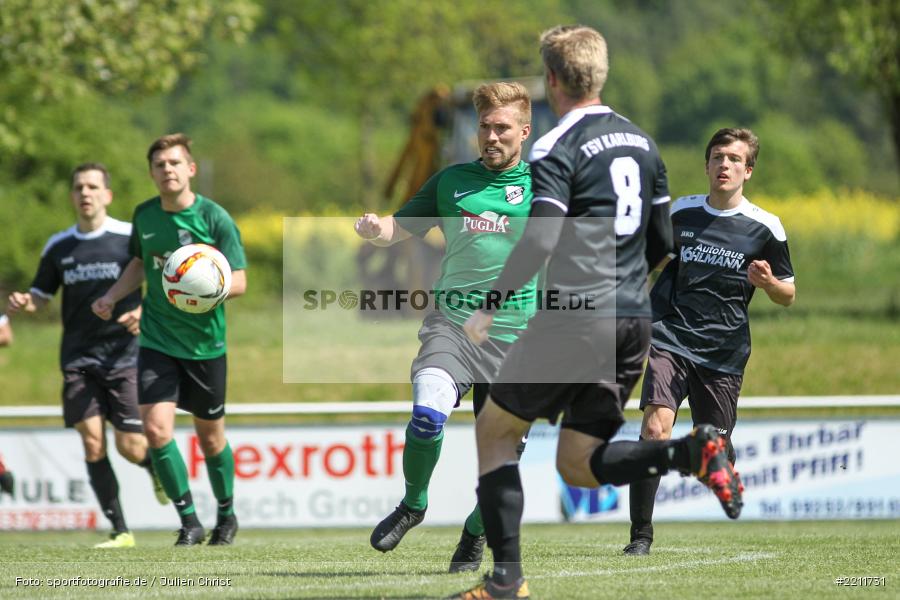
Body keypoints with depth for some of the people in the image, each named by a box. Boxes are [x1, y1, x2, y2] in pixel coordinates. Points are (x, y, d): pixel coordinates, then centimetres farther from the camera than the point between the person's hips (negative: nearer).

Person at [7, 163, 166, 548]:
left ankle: (157, 467, 30)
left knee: (131, 447, -8)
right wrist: (23, 303, -7)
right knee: (92, 442, -10)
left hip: (124, 356, -3)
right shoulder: (58, 246, 8)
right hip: (78, 360, 3)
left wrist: (146, 311, -16)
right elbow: (42, 295, 17)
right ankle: (119, 531, -2)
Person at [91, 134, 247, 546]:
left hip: (204, 342, -2)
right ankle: (189, 522, -3)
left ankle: (226, 515, 33)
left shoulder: (214, 218, -10)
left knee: (210, 436, 9)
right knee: (156, 428, -14)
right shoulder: (145, 215, 2)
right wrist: (112, 297, 8)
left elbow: (239, 281, -10)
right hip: (156, 339, 2)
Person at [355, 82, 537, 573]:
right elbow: (397, 228, 16)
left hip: (515, 335, -1)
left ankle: (475, 533, 27)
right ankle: (412, 504, 1)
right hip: (452, 324, 1)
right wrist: (372, 228, -7)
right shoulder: (453, 180, 12)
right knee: (427, 414, -25)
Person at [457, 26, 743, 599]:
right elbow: (662, 243, 19)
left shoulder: (556, 149, -9)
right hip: (634, 324, 7)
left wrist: (489, 309, -8)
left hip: (573, 319, -7)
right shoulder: (641, 143, 14)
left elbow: (538, 243, -18)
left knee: (494, 429, 11)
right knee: (578, 464, 11)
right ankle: (695, 451, -12)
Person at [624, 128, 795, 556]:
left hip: (723, 353, 0)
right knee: (655, 427, -20)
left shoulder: (764, 227, 0)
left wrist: (768, 283, -15)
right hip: (671, 339, 1)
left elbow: (788, 296, 7)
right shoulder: (680, 212, 6)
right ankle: (640, 534, -17)